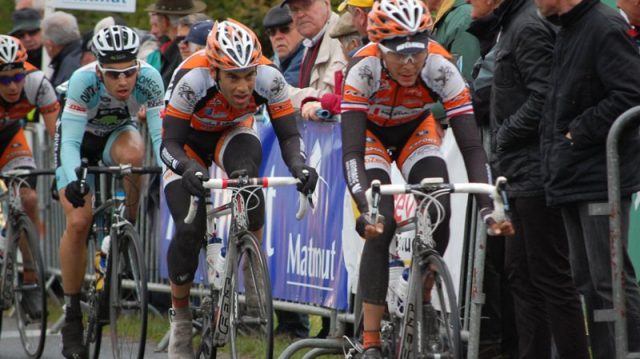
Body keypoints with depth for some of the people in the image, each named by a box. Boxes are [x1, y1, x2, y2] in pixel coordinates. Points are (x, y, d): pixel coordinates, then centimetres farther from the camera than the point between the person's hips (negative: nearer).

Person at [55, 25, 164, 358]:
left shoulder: (149, 79, -31)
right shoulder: (84, 80, -36)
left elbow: (160, 133, -32)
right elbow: (70, 142, -38)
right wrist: (72, 181, -55)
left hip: (118, 132, 1)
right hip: (79, 136, -1)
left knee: (132, 154, -37)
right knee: (78, 222, -17)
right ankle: (71, 314, -4)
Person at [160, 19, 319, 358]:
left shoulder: (269, 78, -31)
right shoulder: (192, 80, -37)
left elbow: (288, 135, -26)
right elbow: (170, 144, -35)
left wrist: (298, 164, -48)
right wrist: (188, 169, -57)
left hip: (232, 134, 1)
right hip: (188, 142, -1)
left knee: (247, 178, -35)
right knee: (189, 230, -19)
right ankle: (180, 316, 4)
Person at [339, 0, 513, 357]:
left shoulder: (441, 68, -33)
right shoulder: (364, 69, -37)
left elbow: (471, 144, -34)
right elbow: (351, 150, -41)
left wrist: (488, 206, -46)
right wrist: (366, 208, -56)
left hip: (416, 130, 2)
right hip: (371, 133, -2)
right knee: (381, 225, -21)